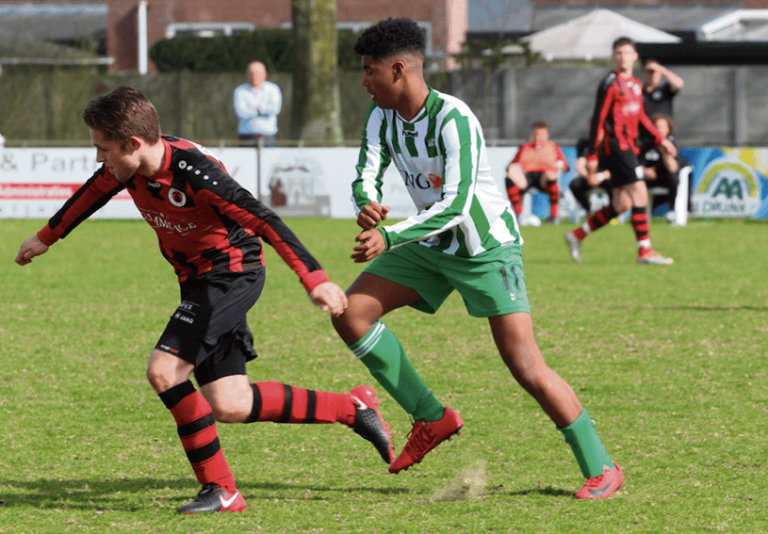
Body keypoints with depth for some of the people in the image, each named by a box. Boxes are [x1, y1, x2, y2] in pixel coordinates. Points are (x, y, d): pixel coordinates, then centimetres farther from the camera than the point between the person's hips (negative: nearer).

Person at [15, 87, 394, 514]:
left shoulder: (194, 171, -29)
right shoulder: (128, 166, -5)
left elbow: (264, 220, -31)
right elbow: (93, 194, 17)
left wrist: (314, 278, -38)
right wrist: (47, 237, 32)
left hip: (232, 274, -8)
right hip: (199, 281, 8)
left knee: (164, 371, -21)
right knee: (229, 407, 3)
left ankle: (221, 490, -8)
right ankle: (354, 408, 15)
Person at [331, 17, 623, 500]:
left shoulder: (454, 120, -27)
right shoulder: (382, 115, -3)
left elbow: (456, 205, -33)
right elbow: (367, 177, -6)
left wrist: (389, 237, -40)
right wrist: (367, 204, -31)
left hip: (488, 248, -8)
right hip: (433, 246, 8)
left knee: (527, 368, -14)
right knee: (351, 313, -6)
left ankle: (601, 468, -1)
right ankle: (432, 418, 4)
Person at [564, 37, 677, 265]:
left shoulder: (635, 84, 16)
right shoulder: (610, 85, -9)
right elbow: (598, 119, -10)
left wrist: (660, 139, 23)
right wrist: (593, 154, -13)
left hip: (628, 147, 9)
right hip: (615, 145, -9)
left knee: (621, 205, 9)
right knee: (639, 193, -14)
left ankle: (577, 235, 20)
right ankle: (645, 250, -13)